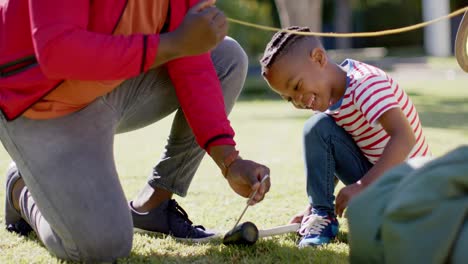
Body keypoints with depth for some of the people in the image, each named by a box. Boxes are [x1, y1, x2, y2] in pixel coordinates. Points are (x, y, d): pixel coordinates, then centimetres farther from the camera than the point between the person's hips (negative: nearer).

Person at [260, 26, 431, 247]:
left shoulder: (365, 84, -23)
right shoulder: (328, 98, 3)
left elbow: (405, 138, -35)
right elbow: (327, 157, 11)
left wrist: (363, 185, -38)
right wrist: (314, 207, 5)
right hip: (370, 177, 8)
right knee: (318, 128, -11)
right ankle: (323, 216, -7)